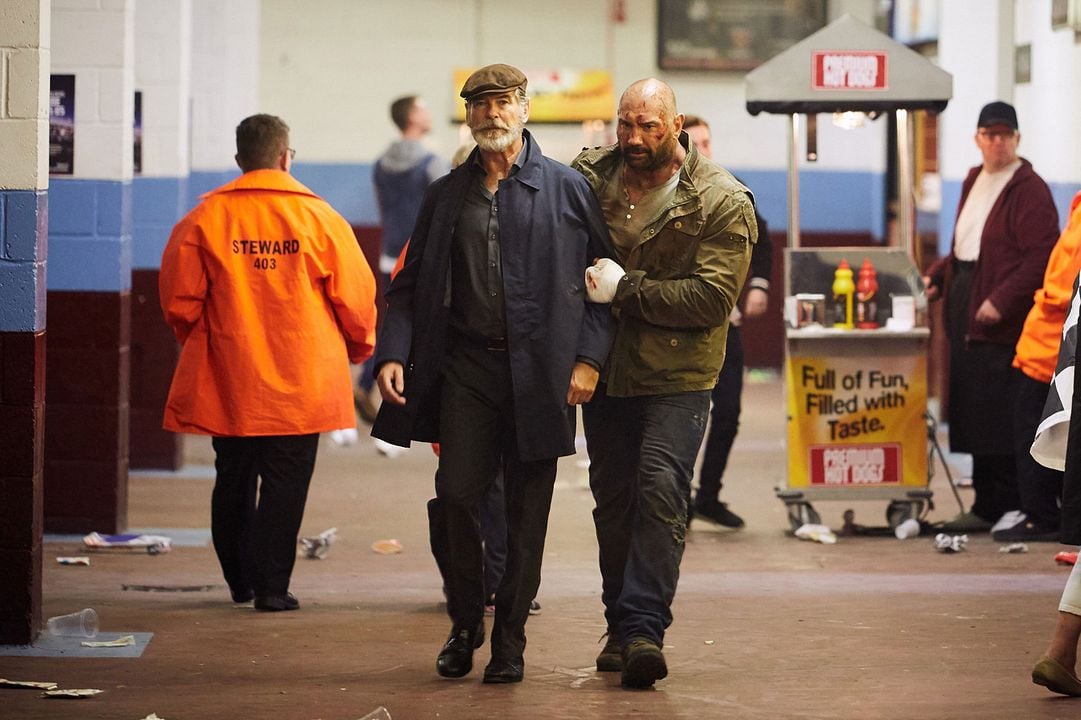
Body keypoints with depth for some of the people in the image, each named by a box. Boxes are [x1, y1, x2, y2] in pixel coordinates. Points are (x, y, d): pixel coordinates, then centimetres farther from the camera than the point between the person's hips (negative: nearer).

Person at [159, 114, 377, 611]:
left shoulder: (205, 217, -3)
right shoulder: (318, 216, -4)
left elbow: (179, 299, 0)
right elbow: (355, 295, -1)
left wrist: (199, 341, 20)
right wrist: (359, 347, 18)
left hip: (226, 379, 2)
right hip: (301, 377, -2)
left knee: (233, 478, 14)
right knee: (284, 481, 4)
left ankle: (239, 580, 24)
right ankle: (270, 585, 1)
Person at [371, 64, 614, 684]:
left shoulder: (566, 189, 3)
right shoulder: (448, 195, 12)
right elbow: (411, 284, 14)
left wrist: (589, 358, -7)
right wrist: (394, 353, -1)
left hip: (539, 371, -2)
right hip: (466, 364, 2)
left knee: (526, 511, 2)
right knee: (457, 494, -5)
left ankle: (509, 639, 13)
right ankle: (465, 625, 14)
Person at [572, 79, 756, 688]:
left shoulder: (723, 203, -10)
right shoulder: (591, 176, 3)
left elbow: (712, 297, -17)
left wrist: (625, 290, -20)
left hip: (677, 376, -4)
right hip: (605, 369, 5)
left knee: (661, 493, -15)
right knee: (613, 501, 11)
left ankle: (643, 627, -15)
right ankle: (622, 628, 22)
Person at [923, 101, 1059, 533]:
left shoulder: (1029, 190, -9)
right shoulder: (974, 181, 18)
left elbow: (1041, 256, -17)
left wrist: (1001, 301, -23)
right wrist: (936, 276, 11)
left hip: (1001, 320, -9)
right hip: (965, 311, 9)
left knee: (997, 416, -7)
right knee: (972, 412, 10)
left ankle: (1001, 508, -1)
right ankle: (986, 506, 16)